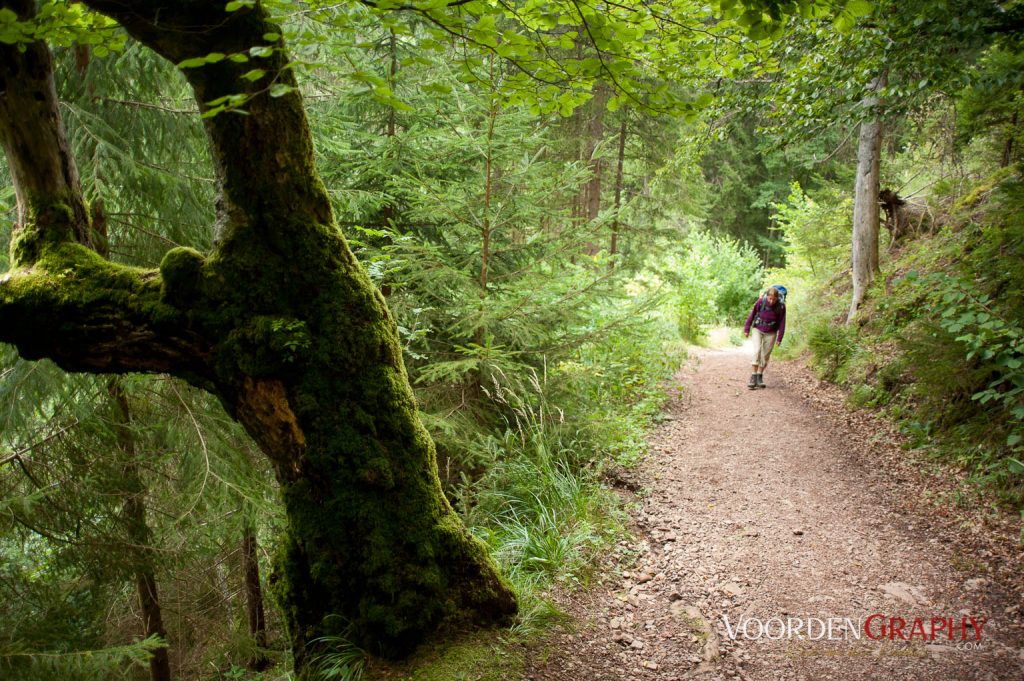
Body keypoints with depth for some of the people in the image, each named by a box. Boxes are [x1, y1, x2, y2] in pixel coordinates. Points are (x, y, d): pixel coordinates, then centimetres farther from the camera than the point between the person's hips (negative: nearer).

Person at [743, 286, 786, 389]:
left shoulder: (781, 306, -16)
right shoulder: (761, 301, -18)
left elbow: (782, 322, -7)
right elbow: (752, 314, -5)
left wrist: (779, 338, -6)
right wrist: (746, 329, -1)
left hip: (771, 333, 1)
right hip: (758, 330, -1)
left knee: (765, 355, 6)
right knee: (757, 351, -15)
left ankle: (760, 376, 17)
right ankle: (753, 376, -13)